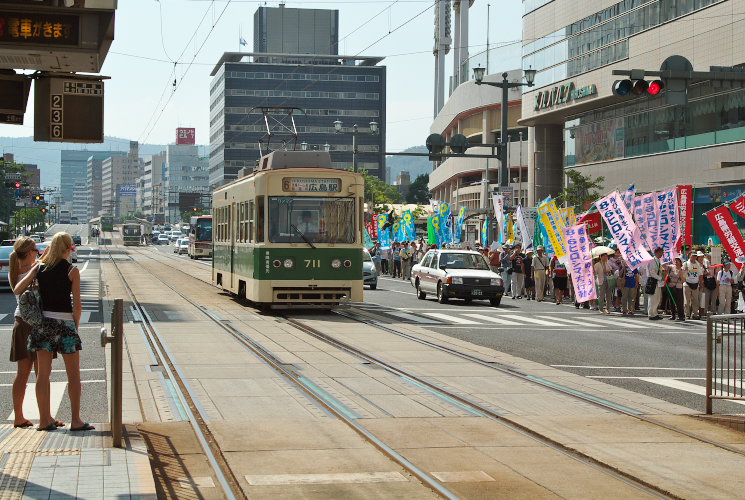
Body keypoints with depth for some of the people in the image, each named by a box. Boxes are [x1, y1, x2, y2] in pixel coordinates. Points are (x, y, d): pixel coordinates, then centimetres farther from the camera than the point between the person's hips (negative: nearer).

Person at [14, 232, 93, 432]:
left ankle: (45, 419, 10)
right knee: (73, 374, 4)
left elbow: (17, 290, 3)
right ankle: (76, 420, 2)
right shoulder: (72, 270, -6)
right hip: (64, 322, -4)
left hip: (43, 321, 4)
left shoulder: (39, 268, 4)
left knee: (43, 373, 8)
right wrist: (75, 326, 6)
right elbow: (77, 305, -8)